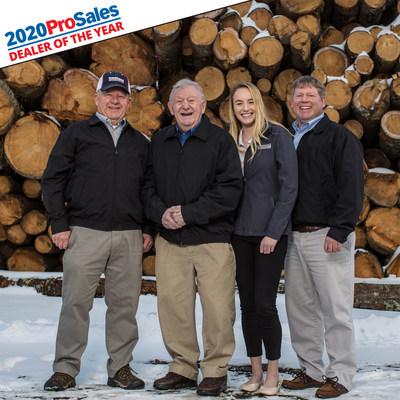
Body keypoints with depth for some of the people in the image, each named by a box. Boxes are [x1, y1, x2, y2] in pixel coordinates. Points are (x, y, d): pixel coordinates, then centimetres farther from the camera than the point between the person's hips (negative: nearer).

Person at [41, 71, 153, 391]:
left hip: (129, 236, 3)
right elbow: (53, 180, 5)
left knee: (124, 304, 4)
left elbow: (150, 187, 19)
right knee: (76, 302, -2)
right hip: (84, 233, -2)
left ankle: (121, 368, 15)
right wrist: (59, 225, -3)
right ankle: (66, 368, 9)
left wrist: (148, 229, 9)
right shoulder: (76, 134, 8)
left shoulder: (140, 143, 17)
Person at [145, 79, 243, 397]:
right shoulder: (159, 142, 14)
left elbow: (230, 189, -9)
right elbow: (148, 186, 15)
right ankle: (183, 368, 21)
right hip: (170, 240, 4)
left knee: (217, 308, -3)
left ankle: (216, 370, 13)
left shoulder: (220, 140, -1)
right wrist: (161, 212, -6)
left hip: (212, 239, -4)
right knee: (172, 305, 5)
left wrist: (189, 213, -14)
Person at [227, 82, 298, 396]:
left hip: (270, 233, -5)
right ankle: (256, 371, 18)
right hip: (240, 233, 5)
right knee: (247, 305, 7)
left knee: (264, 303, -6)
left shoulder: (278, 136, -5)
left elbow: (289, 187, -8)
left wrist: (273, 232, -12)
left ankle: (273, 374, 8)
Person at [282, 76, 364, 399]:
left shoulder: (340, 137, -2)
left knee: (335, 308, -2)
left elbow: (352, 188, -10)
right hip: (295, 236, 7)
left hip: (328, 236, -6)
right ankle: (312, 370, 21)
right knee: (299, 306, 10)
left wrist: (339, 231, -18)